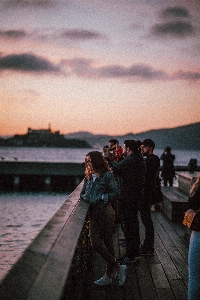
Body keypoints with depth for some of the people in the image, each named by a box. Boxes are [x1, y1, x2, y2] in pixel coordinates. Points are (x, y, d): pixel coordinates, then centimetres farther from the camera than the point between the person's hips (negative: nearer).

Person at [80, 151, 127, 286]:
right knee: (95, 243, 1)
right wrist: (85, 197, -4)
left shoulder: (107, 175, -8)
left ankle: (109, 275, 12)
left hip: (105, 212, -7)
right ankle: (117, 268, 14)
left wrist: (101, 197, -17)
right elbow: (83, 193, 18)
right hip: (93, 213, 7)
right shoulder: (88, 177, 11)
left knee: (108, 243, 1)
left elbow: (115, 193, -11)